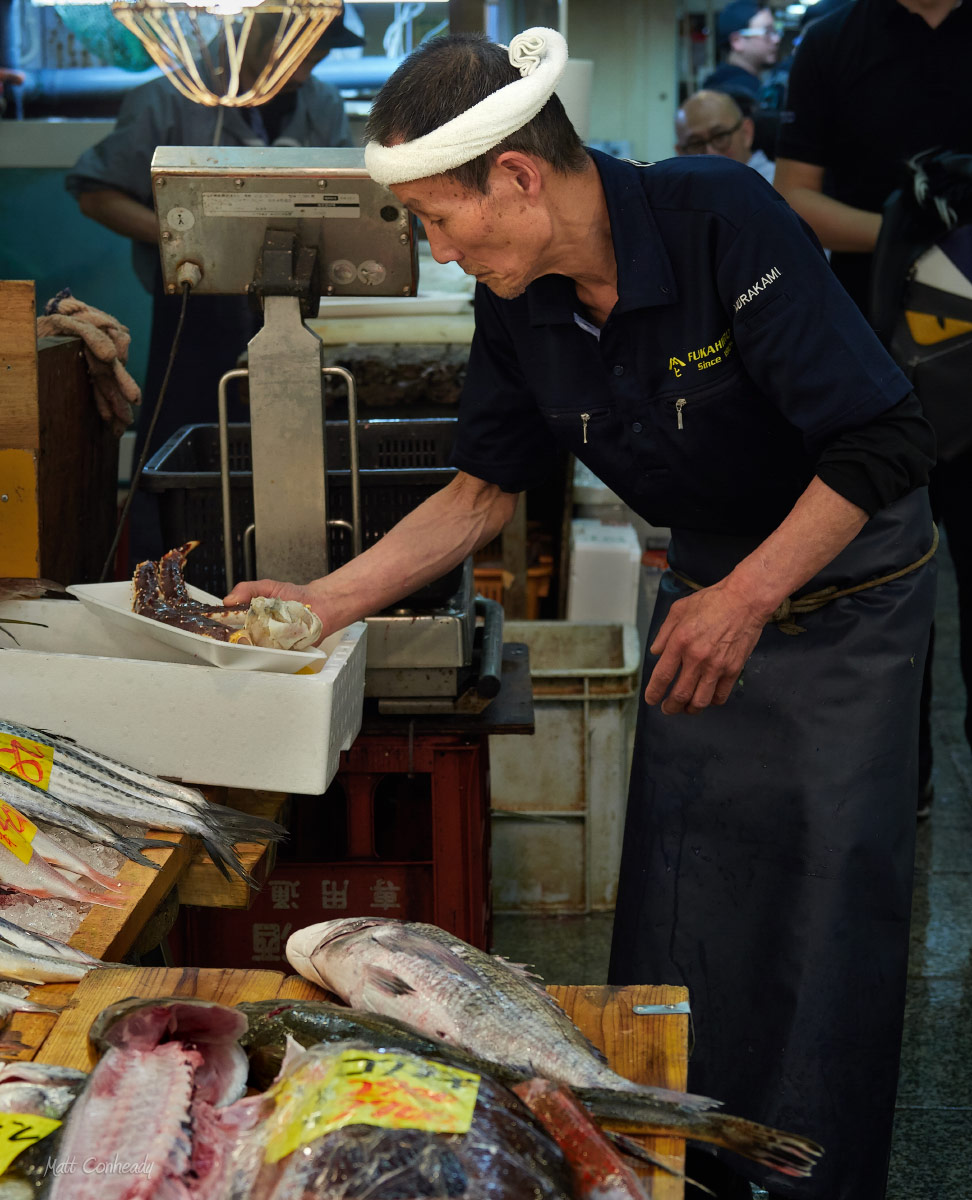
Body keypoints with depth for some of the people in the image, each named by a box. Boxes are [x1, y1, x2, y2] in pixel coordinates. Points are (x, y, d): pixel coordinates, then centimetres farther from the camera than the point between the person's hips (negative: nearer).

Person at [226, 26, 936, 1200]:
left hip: (846, 585, -5)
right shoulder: (520, 307, -9)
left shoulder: (722, 217, -29)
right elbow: (485, 489, 4)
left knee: (833, 906, 0)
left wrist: (749, 597, -27)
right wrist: (323, 601, -3)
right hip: (707, 589, 6)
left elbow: (884, 443, -28)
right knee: (676, 901, 8)